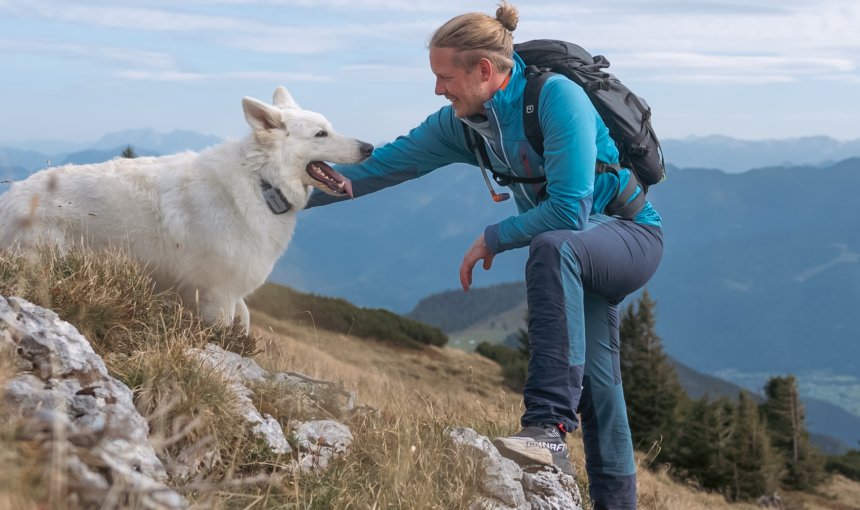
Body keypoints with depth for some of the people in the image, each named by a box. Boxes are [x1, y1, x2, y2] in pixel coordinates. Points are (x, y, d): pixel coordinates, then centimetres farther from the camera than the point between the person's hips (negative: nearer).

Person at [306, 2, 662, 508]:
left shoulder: (557, 97, -25)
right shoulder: (462, 123, -3)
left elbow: (569, 210, -29)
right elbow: (386, 163, 0)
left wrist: (492, 239, -17)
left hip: (631, 233, -8)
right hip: (578, 258, 8)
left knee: (552, 249, -39)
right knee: (595, 386, 5)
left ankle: (550, 427, -46)